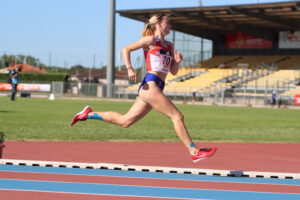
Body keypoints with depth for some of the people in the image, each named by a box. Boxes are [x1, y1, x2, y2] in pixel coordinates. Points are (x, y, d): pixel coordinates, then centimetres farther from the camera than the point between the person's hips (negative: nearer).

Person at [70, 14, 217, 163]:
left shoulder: (169, 46, 22)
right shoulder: (151, 40, 1)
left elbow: (173, 72, 22)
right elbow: (126, 49, -2)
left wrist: (177, 61, 1)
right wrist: (129, 69, -15)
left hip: (157, 88, 8)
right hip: (150, 85, -8)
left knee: (125, 121, 9)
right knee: (177, 116, -12)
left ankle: (88, 114, 19)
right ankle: (194, 152, -12)